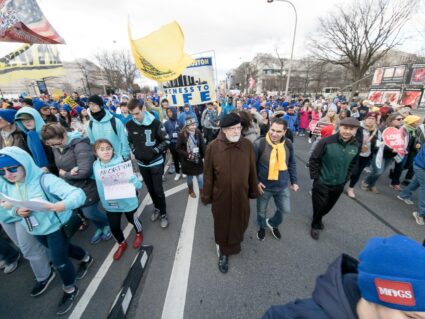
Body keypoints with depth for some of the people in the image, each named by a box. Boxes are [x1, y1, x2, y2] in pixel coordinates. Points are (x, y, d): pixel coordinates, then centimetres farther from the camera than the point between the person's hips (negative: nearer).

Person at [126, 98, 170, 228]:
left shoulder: (155, 123, -15)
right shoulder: (129, 125, -6)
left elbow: (166, 141, -10)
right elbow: (129, 141, 9)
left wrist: (154, 151, -17)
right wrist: (135, 152, -6)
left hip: (156, 162, -3)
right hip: (142, 163, 4)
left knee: (158, 189, 1)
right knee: (150, 188, 16)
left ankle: (163, 213, 21)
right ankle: (157, 208, 39)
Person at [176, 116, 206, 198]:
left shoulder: (198, 132, -7)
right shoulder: (182, 134, -15)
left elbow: (202, 145, -2)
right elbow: (177, 148, -9)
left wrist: (205, 156, -5)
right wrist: (186, 155, -18)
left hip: (198, 159, 2)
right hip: (188, 161, -1)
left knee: (201, 177, 6)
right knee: (190, 177, 18)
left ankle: (202, 192, 28)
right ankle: (191, 191, 44)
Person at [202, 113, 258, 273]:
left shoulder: (247, 145, -9)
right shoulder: (213, 147, -15)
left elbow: (252, 171, 1)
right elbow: (208, 174, -7)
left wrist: (253, 191, 9)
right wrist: (206, 195, -1)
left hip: (241, 194, 2)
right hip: (221, 195, -2)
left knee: (239, 222, 23)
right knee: (223, 225, 16)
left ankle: (235, 241, 56)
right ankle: (224, 252, 42)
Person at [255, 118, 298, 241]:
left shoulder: (288, 144, -8)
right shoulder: (259, 144, -21)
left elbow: (292, 164, 6)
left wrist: (294, 181, 8)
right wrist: (256, 182, -15)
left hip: (282, 186, 3)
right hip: (264, 186, -2)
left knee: (285, 210, 15)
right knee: (261, 211, 17)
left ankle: (273, 224, 47)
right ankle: (262, 227, 51)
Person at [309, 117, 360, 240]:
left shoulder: (356, 146, -5)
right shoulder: (326, 141, -21)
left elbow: (352, 163, 11)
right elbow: (313, 159, -14)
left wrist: (345, 178, 8)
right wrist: (315, 177, -12)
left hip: (339, 184, 5)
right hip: (322, 182, -5)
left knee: (328, 206, 21)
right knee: (319, 206, 8)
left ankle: (318, 219, 51)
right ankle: (316, 225, 35)